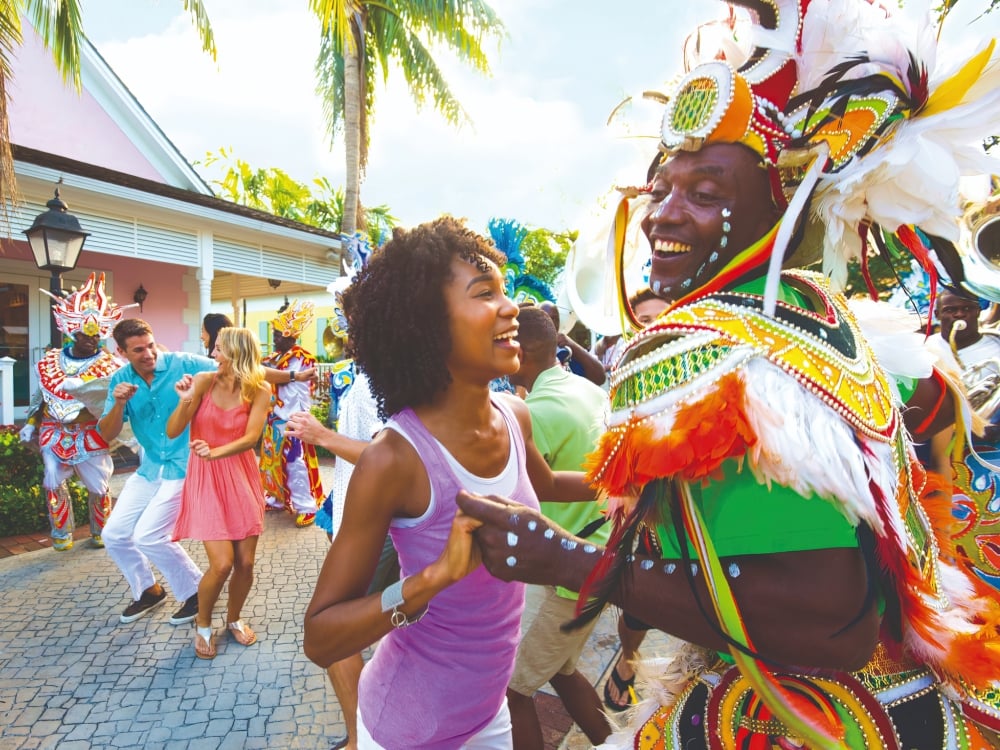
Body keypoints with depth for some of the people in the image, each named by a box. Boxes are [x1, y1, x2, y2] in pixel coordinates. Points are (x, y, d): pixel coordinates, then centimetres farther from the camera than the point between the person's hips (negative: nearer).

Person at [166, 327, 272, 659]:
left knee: (245, 561, 3)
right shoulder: (203, 381, -7)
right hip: (206, 478, -1)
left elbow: (251, 437, -15)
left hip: (241, 477, 2)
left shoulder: (259, 392, -5)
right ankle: (203, 624, 20)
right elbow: (172, 432, -7)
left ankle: (234, 619, 32)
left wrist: (215, 452, -29)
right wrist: (185, 401, -23)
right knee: (221, 563, -9)